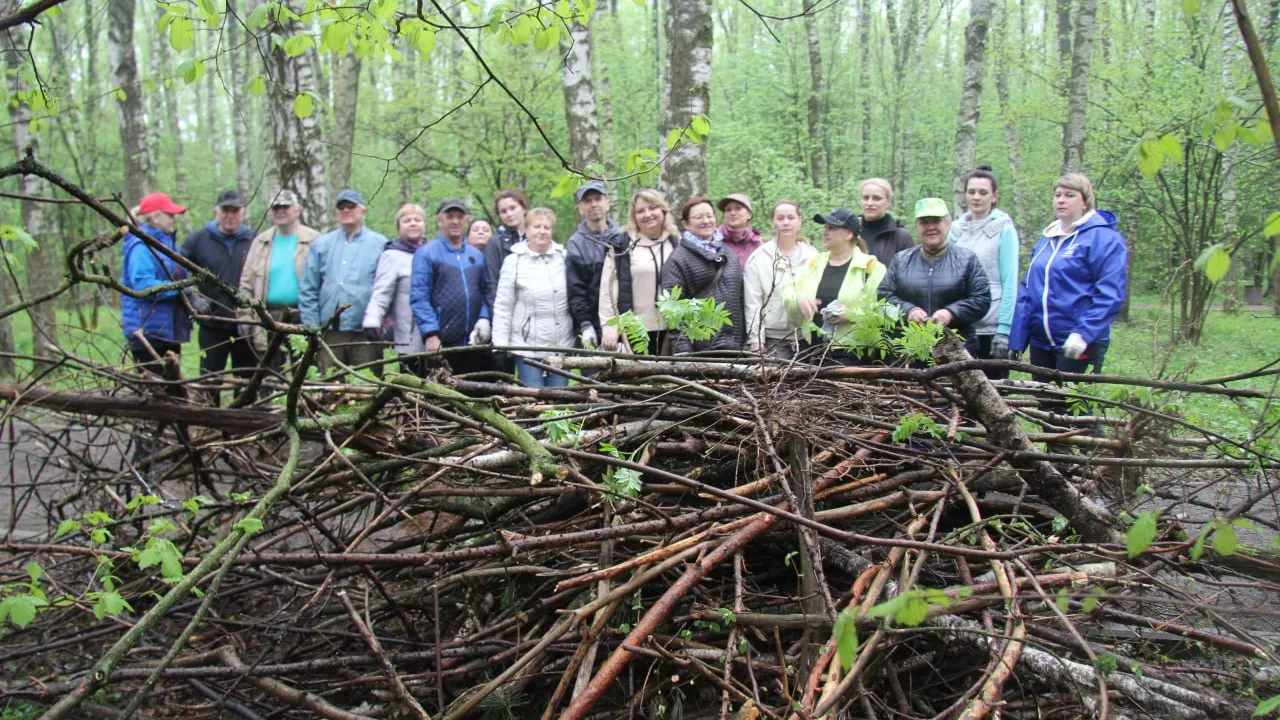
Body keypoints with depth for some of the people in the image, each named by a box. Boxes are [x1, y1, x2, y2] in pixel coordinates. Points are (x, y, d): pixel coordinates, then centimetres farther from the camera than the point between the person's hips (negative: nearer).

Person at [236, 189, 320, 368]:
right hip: (269, 318, 4)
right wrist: (244, 316, 5)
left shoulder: (313, 241, 0)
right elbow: (246, 283, 13)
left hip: (302, 318, -4)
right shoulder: (261, 242, 14)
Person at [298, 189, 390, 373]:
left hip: (365, 334, -2)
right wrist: (312, 327, 2)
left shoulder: (379, 244, 4)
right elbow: (307, 290, 10)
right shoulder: (322, 244, 12)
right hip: (329, 333, 3)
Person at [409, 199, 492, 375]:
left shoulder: (477, 255, 16)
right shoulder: (426, 253, 0)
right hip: (440, 345, -5)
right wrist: (430, 334, -15)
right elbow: (419, 298, -7)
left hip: (475, 343, 5)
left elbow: (485, 292, 15)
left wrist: (484, 318, -4)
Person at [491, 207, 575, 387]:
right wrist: (500, 345, -5)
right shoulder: (514, 261, -1)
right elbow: (503, 307, -1)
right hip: (528, 347, -2)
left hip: (562, 346, 3)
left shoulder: (564, 258, 4)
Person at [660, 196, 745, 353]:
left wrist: (745, 339, 11)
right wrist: (681, 348, -17)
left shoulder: (730, 256, 17)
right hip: (698, 348, -5)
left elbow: (739, 298, 18)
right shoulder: (678, 259, -1)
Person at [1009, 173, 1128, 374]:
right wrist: (1016, 339, 10)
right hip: (1040, 341, 7)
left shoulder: (1103, 238, -7)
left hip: (1078, 344, -7)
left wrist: (1083, 334, -24)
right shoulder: (1045, 240, 16)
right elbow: (1027, 289, 16)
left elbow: (1110, 294, -16)